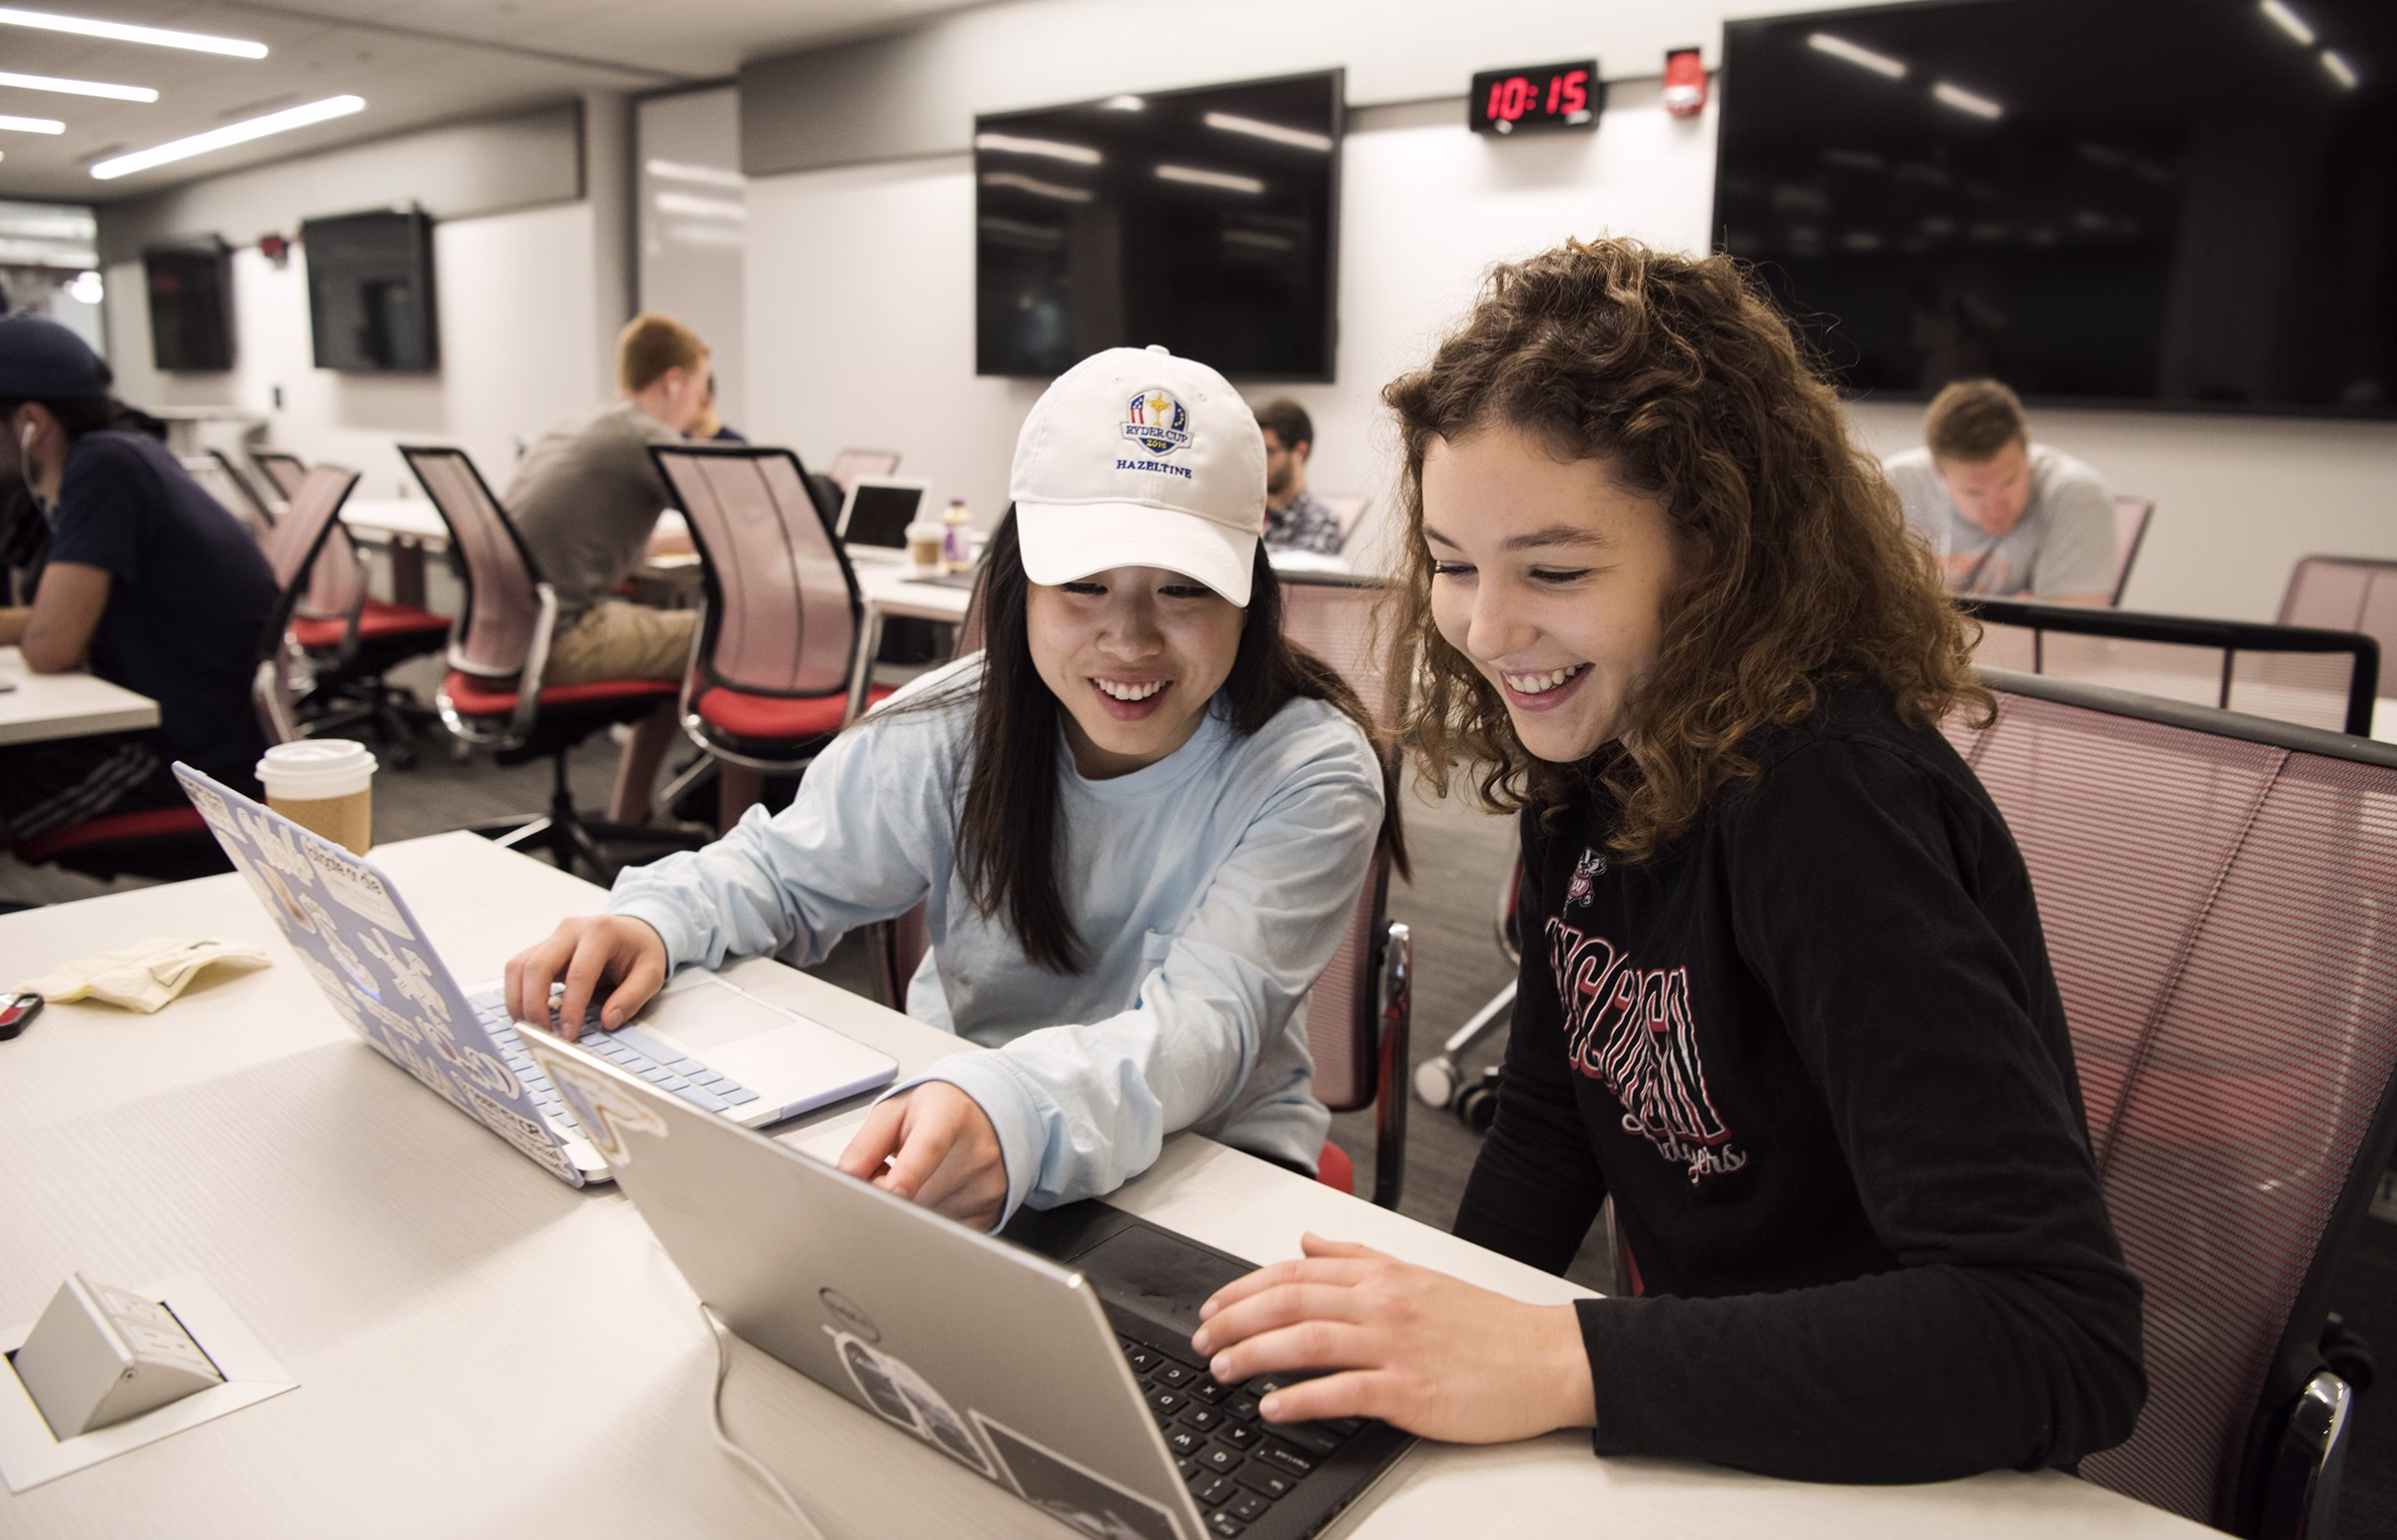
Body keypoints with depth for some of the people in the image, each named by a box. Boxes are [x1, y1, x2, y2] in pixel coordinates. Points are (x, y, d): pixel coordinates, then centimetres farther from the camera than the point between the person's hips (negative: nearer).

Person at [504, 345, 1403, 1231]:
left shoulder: (1312, 773, -17)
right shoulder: (955, 727, -8)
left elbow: (1205, 1017, -32)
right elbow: (783, 870, 7)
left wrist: (1016, 1111, -53)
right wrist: (653, 921, -17)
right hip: (937, 1133, 4)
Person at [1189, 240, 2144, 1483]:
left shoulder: (1822, 796, -25)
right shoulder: (1583, 766, -3)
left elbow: (2062, 1337, -30)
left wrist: (1558, 1363, -33)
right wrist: (1431, 1344, -6)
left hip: (1886, 1467, -6)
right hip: (1700, 1430, 6)